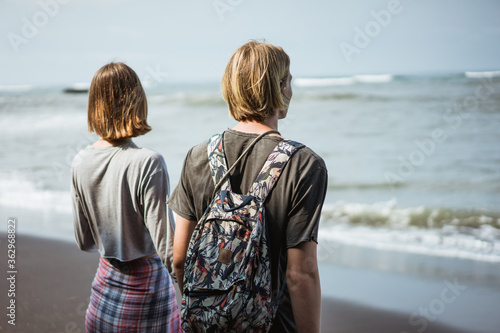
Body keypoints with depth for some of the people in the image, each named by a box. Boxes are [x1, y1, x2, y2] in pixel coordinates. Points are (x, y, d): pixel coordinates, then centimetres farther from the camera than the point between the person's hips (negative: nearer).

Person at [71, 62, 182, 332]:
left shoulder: (81, 162, -3)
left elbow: (84, 241, 7)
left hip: (107, 279, 6)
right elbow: (166, 248, -21)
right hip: (147, 282, -6)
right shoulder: (148, 163, -21)